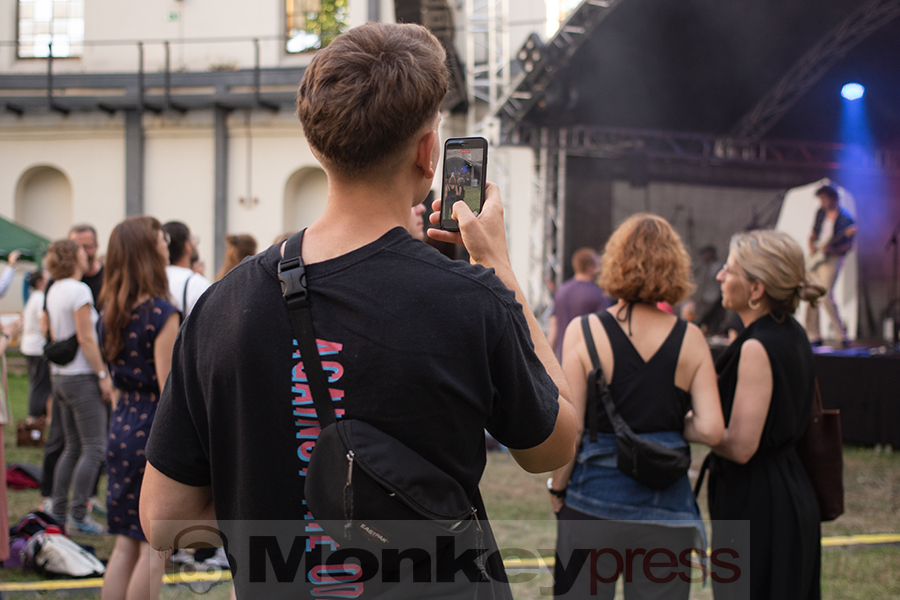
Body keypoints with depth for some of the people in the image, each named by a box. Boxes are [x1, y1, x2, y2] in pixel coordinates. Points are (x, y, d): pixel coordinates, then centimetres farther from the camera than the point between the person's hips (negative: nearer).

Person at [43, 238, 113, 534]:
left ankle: (58, 511, 13)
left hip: (60, 375, 9)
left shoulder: (54, 291, 12)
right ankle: (78, 516, -10)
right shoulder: (79, 290, -14)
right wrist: (103, 375, -14)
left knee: (73, 446, 14)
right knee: (94, 447, -6)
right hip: (82, 376, -9)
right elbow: (86, 338, -18)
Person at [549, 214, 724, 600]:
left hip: (594, 501, -1)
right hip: (665, 507, 1)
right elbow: (711, 430, -8)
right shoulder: (690, 339, -2)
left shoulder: (584, 332, -7)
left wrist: (557, 486, 5)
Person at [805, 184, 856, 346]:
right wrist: (812, 246, 1)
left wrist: (833, 249, -25)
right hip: (816, 257, 7)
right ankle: (813, 336, 11)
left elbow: (849, 244, -10)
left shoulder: (845, 219, -10)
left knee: (826, 297, -18)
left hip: (832, 258, -7)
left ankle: (842, 335, -12)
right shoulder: (821, 213, 10)